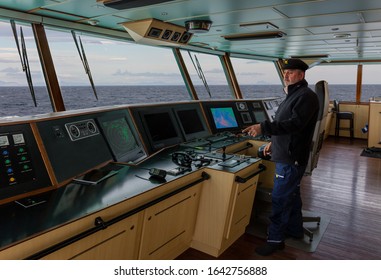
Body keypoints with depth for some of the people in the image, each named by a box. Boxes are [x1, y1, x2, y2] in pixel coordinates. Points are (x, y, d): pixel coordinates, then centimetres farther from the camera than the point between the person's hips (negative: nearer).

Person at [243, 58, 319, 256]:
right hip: (286, 155, 10)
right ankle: (295, 229, 36)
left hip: (291, 159, -10)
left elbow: (295, 124, -29)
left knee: (280, 199, -4)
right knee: (291, 195, 20)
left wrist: (263, 128, -37)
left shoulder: (306, 96, -16)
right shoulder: (293, 95, 16)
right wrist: (273, 141, 20)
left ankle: (275, 239, 8)